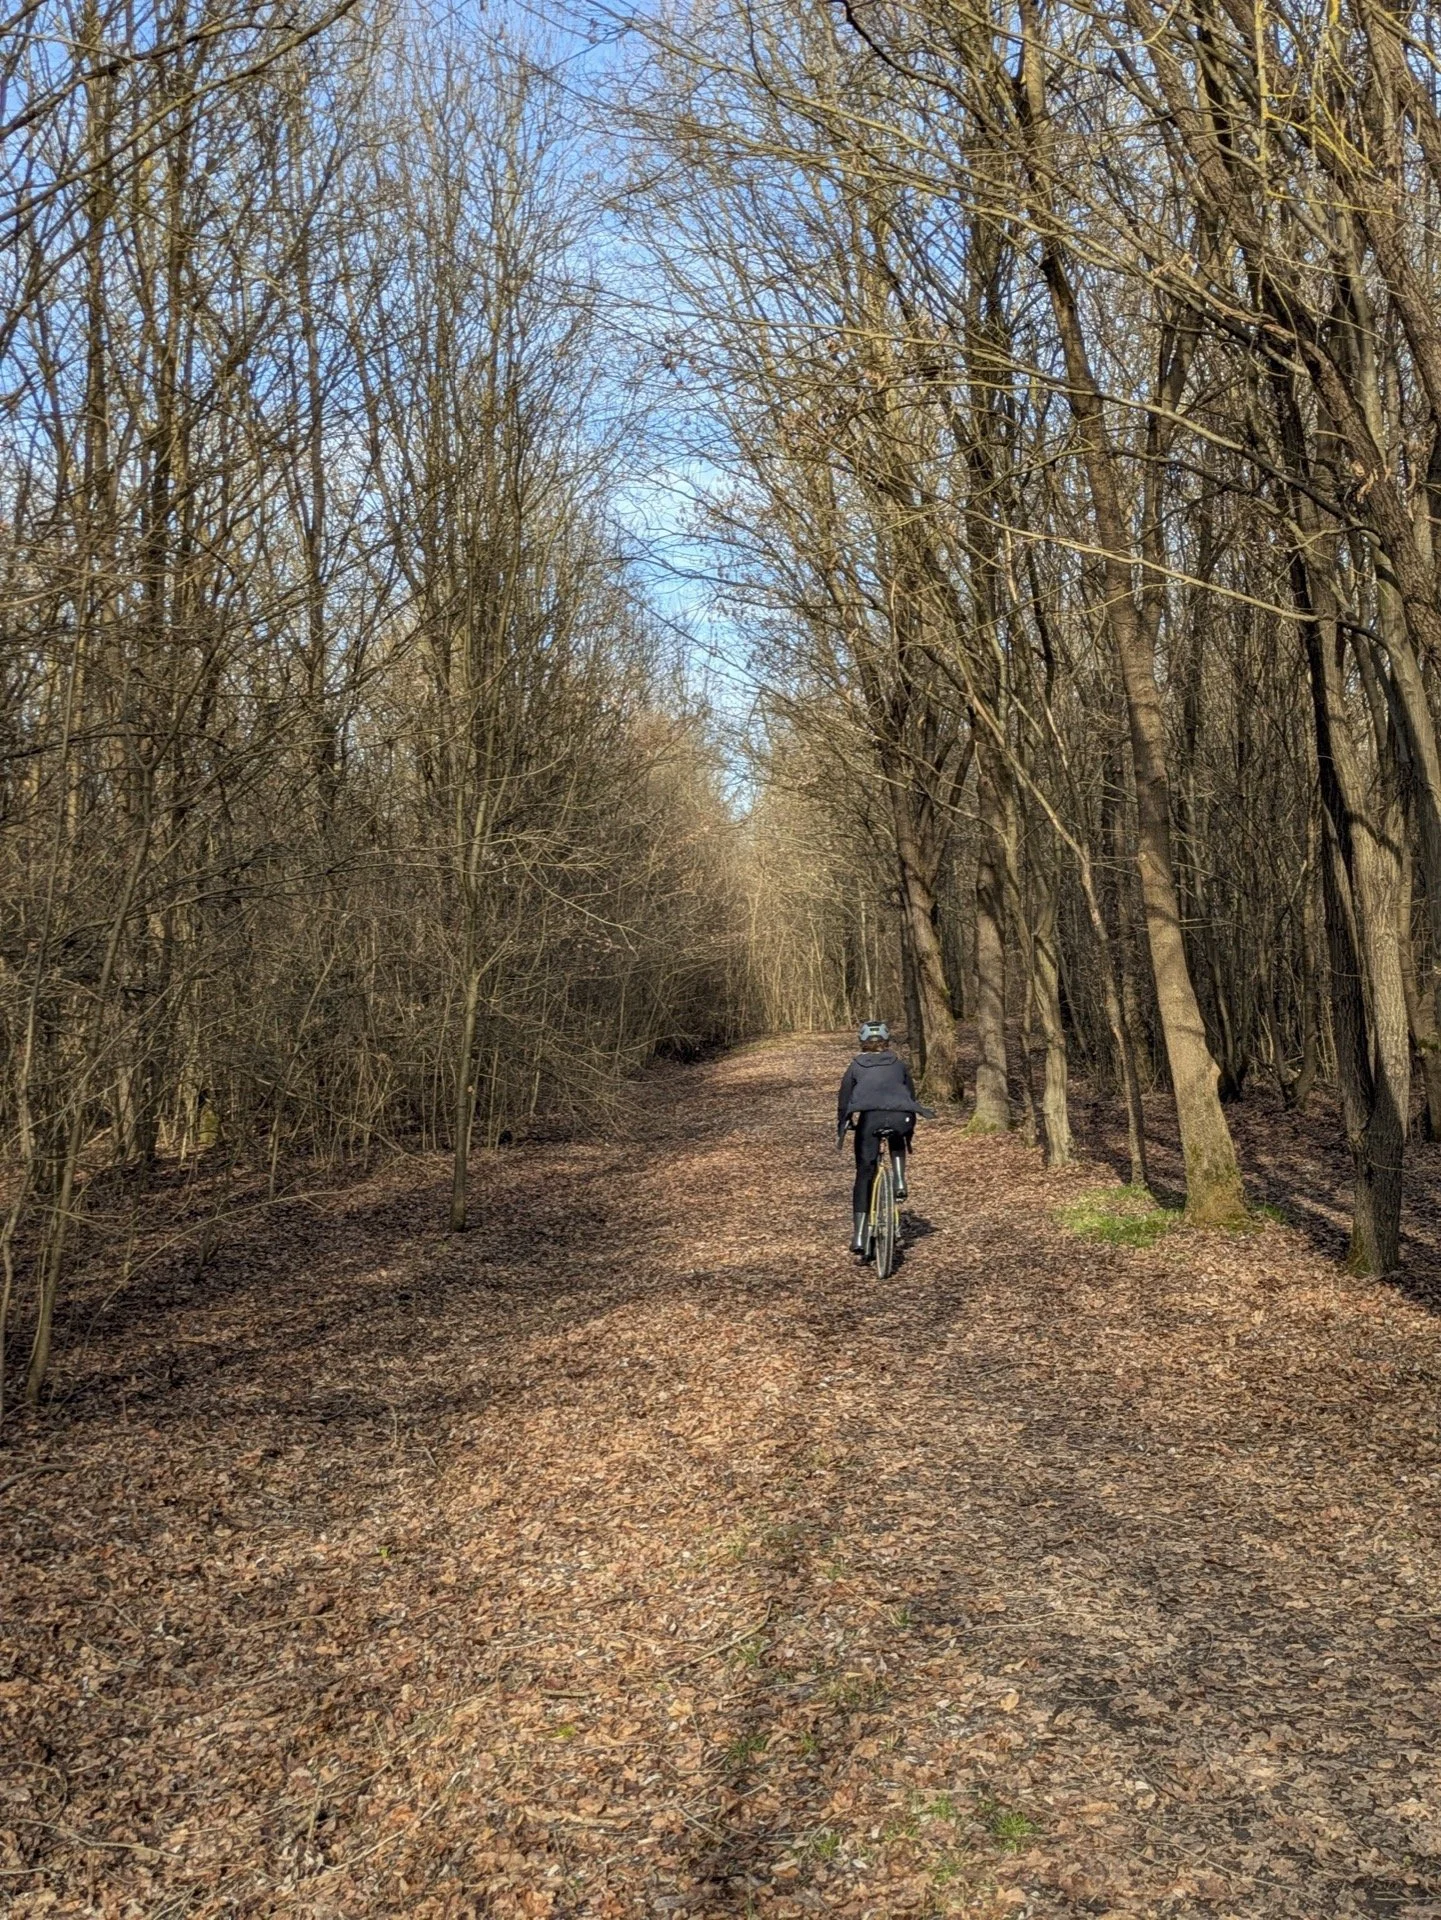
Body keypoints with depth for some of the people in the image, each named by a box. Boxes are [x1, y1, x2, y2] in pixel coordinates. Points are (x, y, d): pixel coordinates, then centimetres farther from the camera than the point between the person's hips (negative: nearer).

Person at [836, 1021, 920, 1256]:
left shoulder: (856, 1066, 25)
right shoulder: (899, 1064, 28)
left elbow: (843, 1100, 25)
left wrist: (840, 1130, 37)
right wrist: (910, 1130, 46)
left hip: (869, 1117, -1)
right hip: (901, 1117, 1)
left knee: (864, 1174, 6)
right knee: (897, 1140, 38)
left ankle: (859, 1237, 0)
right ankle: (900, 1182, 18)